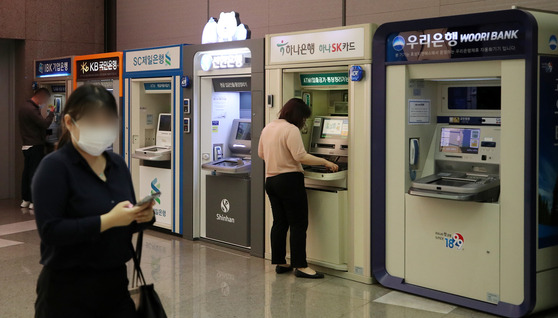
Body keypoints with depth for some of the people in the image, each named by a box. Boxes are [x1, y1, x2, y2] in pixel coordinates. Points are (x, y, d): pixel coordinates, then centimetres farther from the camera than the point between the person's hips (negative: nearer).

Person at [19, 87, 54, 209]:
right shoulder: (31, 109, -18)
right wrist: (51, 113, -7)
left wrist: (43, 135, 15)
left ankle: (25, 200, 19)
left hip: (26, 146, 10)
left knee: (27, 172, 13)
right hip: (35, 146, -10)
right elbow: (45, 124, -22)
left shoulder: (25, 107, 15)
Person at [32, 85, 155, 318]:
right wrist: (107, 220, -26)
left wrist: (143, 216, -7)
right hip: (68, 289, -5)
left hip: (115, 281, 6)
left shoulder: (117, 163, 8)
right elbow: (50, 231, -20)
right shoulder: (55, 166, -11)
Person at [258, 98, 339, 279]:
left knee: (279, 222, 13)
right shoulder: (291, 130, -14)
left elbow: (261, 153, 21)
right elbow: (301, 156, -21)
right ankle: (300, 265, -4)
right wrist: (325, 162, -14)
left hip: (271, 180, 9)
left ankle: (279, 262, 18)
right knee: (299, 224, -4)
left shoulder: (268, 128, 13)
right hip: (289, 180, -9)